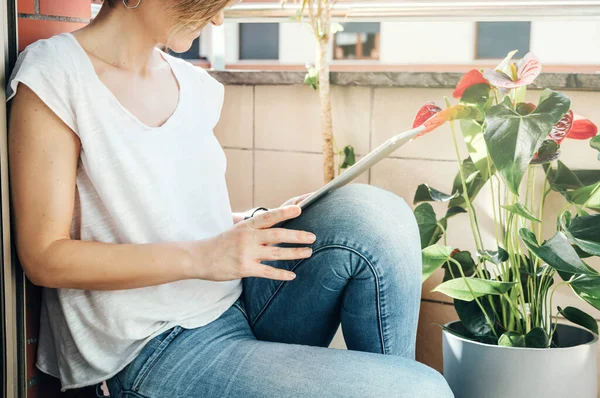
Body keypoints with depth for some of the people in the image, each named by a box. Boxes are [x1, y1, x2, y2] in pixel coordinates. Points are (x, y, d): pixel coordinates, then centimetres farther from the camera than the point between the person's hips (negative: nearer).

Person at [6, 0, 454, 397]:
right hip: (156, 352, -7)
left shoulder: (195, 85, 10)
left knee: (371, 211, -20)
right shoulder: (55, 72, -9)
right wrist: (200, 256, -21)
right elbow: (44, 256, -12)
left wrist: (266, 223, -1)